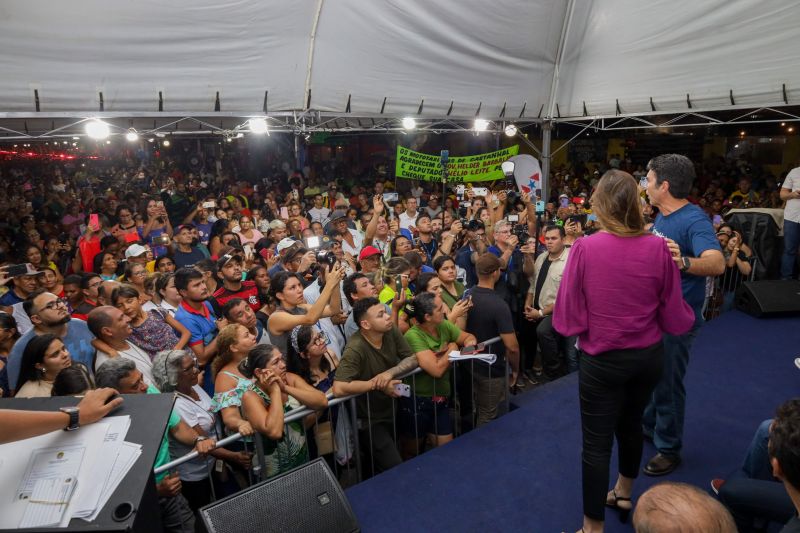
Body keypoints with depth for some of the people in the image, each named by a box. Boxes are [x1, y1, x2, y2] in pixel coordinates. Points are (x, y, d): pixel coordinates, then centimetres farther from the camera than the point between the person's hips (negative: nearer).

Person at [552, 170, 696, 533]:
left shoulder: (584, 248, -18)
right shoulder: (658, 248, -10)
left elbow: (567, 319, -16)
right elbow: (676, 318, -4)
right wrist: (689, 315, 18)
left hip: (603, 360, -4)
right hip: (649, 356, 5)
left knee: (596, 443, 9)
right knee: (630, 423, 27)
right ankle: (624, 494, 51)